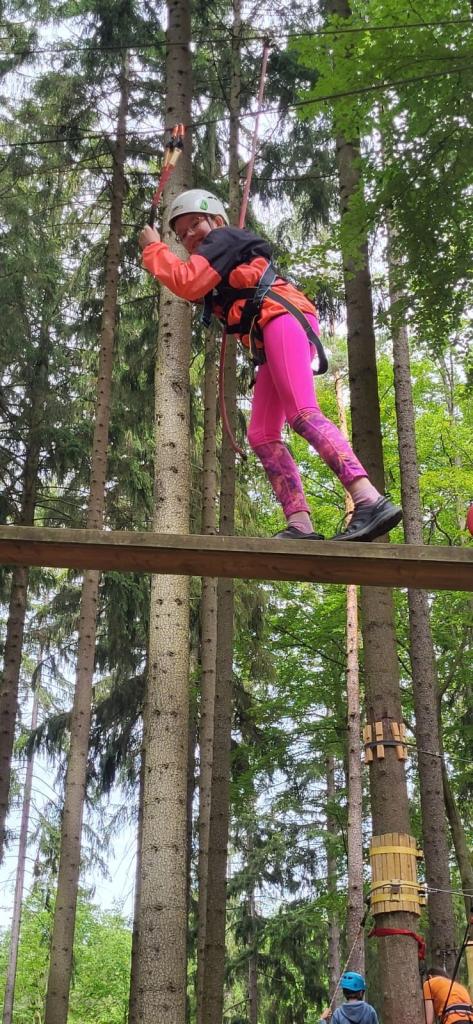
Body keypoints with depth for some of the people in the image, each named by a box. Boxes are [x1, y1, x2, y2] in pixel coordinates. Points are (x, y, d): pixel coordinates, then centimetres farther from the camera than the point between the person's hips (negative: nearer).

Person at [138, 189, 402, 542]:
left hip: (283, 319, -10)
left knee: (302, 413, -27)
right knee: (262, 435, -2)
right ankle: (300, 523, -16)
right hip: (270, 342, 10)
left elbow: (187, 283, -6)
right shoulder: (220, 270, 38)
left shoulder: (224, 238, 8)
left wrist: (153, 248, 7)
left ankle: (371, 501, -43)